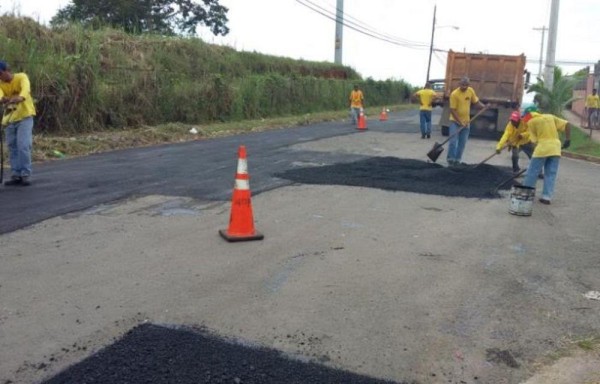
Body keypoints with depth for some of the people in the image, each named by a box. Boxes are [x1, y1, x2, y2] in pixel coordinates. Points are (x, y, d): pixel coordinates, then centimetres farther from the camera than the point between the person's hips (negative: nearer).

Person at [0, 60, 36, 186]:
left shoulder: (21, 77, -13)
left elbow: (26, 89, -34)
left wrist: (20, 97, -55)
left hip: (25, 117, -5)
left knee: (23, 146, -14)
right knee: (12, 147, 5)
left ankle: (25, 175, -7)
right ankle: (16, 175, 11)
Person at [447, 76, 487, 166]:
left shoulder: (471, 91, -2)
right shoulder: (454, 94, -18)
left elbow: (476, 101, 11)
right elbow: (452, 110, -17)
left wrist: (484, 106, -8)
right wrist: (460, 122, -21)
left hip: (466, 122, 5)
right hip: (455, 121, -5)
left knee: (462, 143, 9)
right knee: (453, 141, -10)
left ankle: (457, 160, 20)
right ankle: (450, 160, 3)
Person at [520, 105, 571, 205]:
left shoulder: (531, 122, 2)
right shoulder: (550, 116, 17)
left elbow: (534, 139, 0)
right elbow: (567, 124, 10)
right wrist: (567, 140, 8)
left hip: (542, 148, -5)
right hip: (555, 149, 5)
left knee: (532, 172, 3)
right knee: (551, 174, 6)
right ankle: (547, 197, 2)